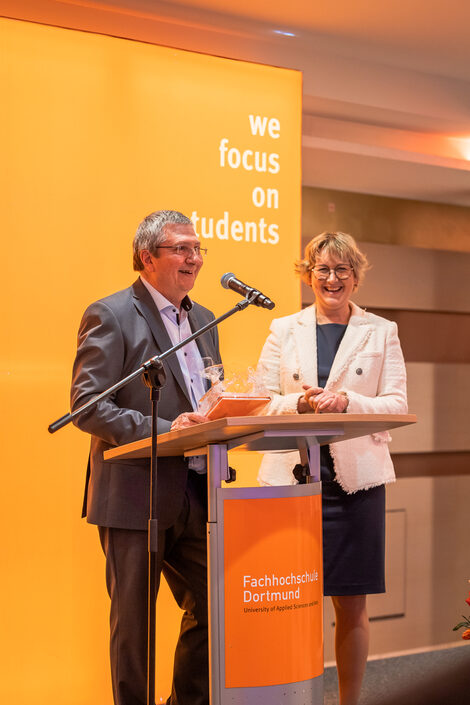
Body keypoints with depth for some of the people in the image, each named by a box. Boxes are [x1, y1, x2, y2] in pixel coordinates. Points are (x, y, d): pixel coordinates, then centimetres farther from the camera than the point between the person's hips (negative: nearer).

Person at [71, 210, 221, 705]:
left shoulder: (203, 320, 16)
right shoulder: (110, 315, -7)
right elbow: (87, 405, -15)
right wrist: (163, 430, -24)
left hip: (196, 493, 7)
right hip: (136, 496, -7)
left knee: (212, 608, 10)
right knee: (134, 620, 4)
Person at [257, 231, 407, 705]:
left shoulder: (381, 333, 9)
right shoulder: (283, 330, 11)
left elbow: (396, 404, 1)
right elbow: (262, 402, 6)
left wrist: (347, 401, -16)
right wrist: (298, 402, -14)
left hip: (355, 482, 0)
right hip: (291, 477, 0)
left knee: (351, 607, 5)